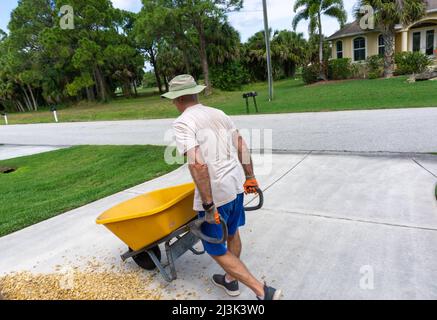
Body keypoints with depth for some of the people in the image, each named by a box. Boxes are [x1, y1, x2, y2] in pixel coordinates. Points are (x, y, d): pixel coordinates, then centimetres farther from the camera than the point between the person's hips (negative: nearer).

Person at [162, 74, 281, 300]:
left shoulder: (183, 123, -13)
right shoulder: (218, 114, 9)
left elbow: (197, 165, -25)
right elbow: (242, 145, 11)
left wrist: (208, 204, -21)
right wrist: (250, 177, 19)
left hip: (215, 192, -8)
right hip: (236, 183, 8)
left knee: (217, 250, 10)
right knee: (232, 233, 25)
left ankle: (263, 292, 10)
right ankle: (231, 281, 47)